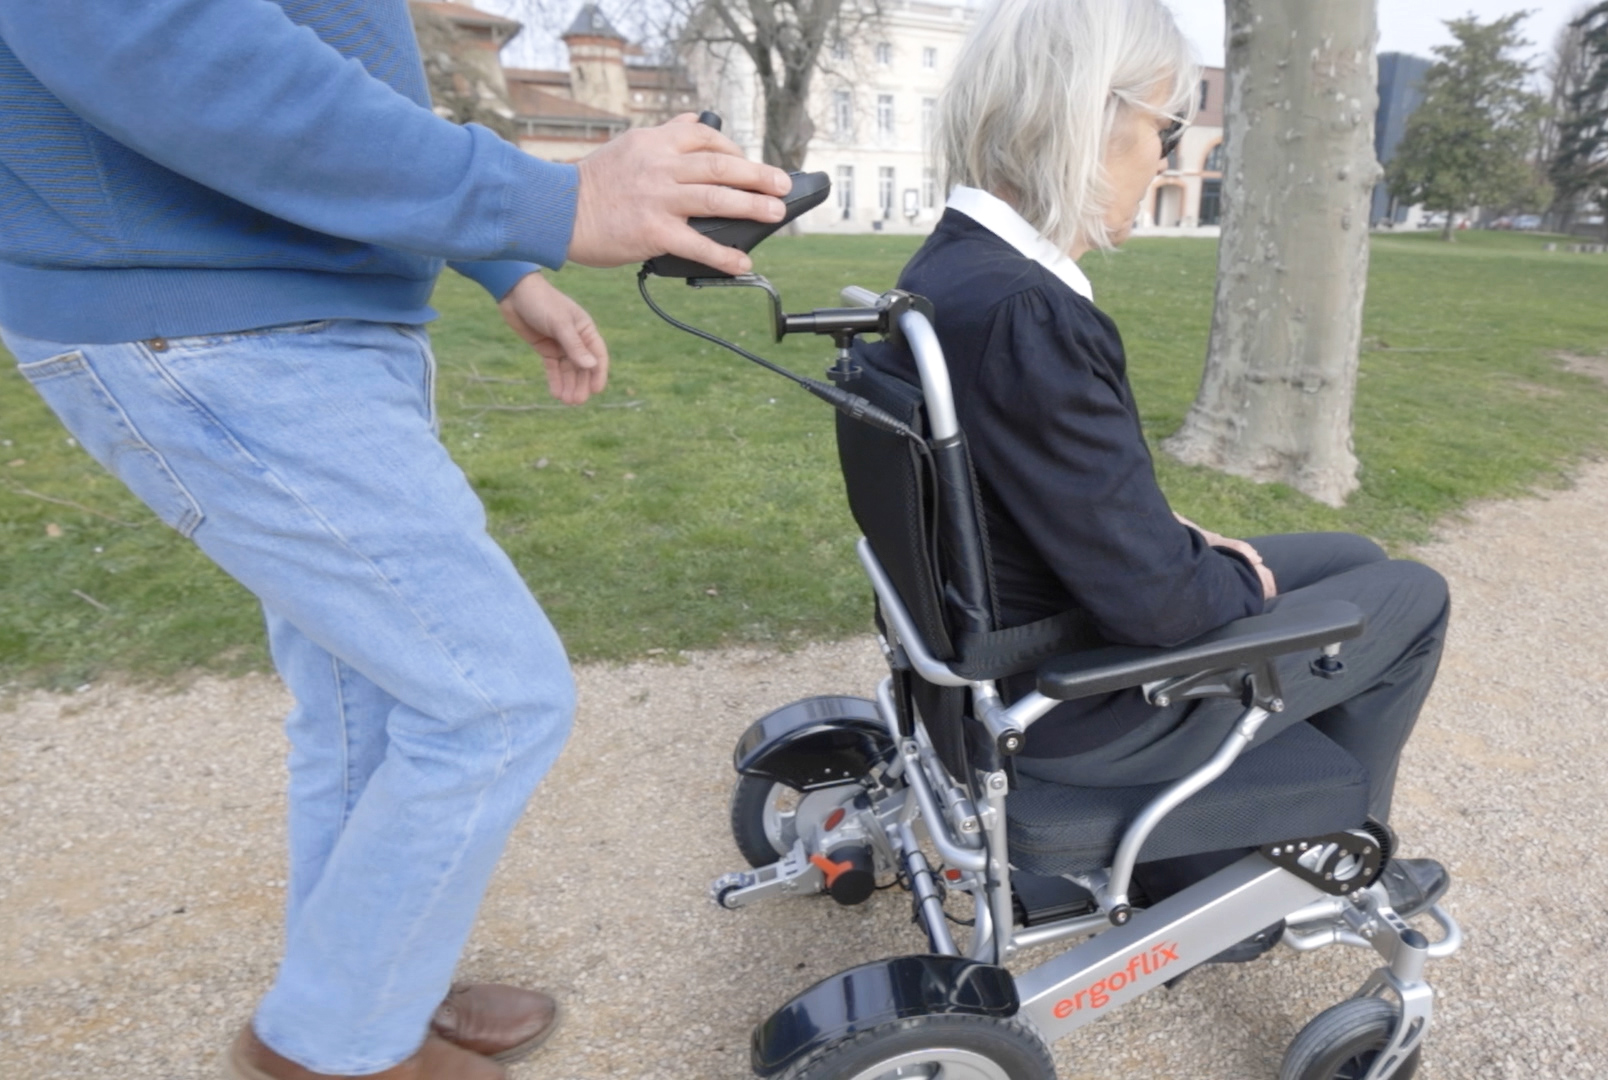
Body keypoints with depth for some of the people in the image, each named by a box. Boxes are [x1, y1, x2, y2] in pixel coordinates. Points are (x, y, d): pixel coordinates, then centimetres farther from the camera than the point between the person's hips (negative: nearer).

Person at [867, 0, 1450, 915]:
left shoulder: (949, 266, -1)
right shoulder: (1024, 314, -31)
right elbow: (1156, 600, -26)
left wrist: (1183, 536, 4)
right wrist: (1245, 580, -6)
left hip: (1018, 642, 9)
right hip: (1078, 702, -8)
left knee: (1354, 557, 23)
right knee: (1413, 595, 10)